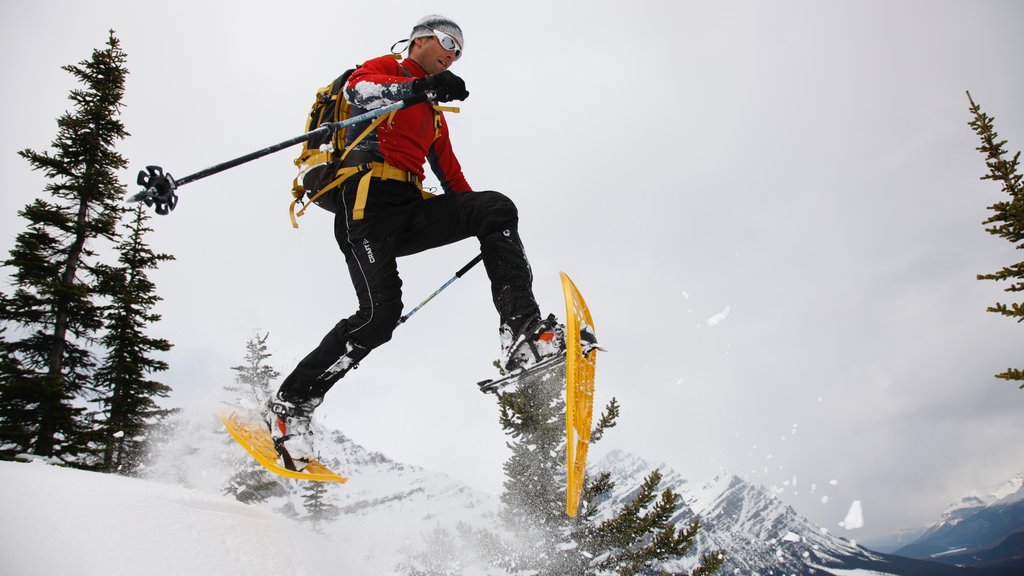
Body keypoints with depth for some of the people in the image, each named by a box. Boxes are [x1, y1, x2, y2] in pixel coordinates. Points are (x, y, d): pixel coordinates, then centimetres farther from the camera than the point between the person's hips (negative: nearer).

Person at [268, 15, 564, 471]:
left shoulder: (435, 116, 36)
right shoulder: (385, 68, 16)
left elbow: (453, 177, 32)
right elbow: (359, 89, -9)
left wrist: (494, 232, 22)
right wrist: (422, 87, -28)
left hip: (411, 209, 7)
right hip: (368, 196, -6)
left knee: (496, 207, -16)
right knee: (381, 311, -23)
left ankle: (522, 332, -28)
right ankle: (290, 404, -8)